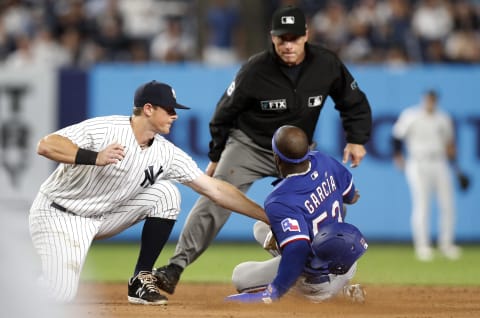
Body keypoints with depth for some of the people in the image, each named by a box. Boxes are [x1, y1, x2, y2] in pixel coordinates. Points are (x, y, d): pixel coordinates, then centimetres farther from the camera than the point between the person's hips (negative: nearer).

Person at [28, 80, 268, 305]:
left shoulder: (167, 154, -5)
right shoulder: (103, 129, -23)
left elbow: (215, 189, -4)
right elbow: (45, 146, -31)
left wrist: (267, 216, -7)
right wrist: (95, 158, -44)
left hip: (102, 216, 6)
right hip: (58, 214, -6)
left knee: (165, 194, -10)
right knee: (59, 294, -26)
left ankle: (141, 280, 0)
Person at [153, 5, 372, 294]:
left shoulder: (327, 64, -14)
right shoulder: (256, 70, -21)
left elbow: (354, 102, 3)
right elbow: (225, 113, -6)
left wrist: (357, 139, -10)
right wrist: (216, 157, 1)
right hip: (250, 145, -3)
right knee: (214, 200, -21)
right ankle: (177, 266, -25)